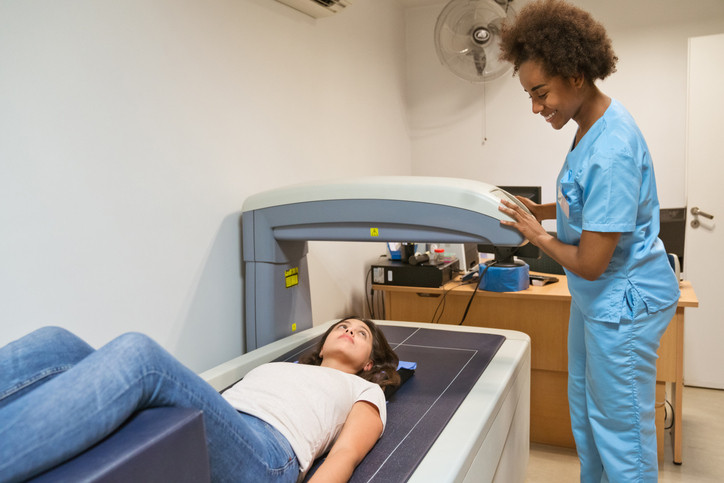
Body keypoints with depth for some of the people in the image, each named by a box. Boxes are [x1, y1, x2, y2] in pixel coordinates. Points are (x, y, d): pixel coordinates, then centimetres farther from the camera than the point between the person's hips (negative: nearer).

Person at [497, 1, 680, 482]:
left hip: (624, 302, -10)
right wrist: (539, 211, 5)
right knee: (584, 409, 24)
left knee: (620, 427, 7)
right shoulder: (591, 126, 2)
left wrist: (540, 236, -9)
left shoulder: (612, 149, -29)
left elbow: (589, 263, -25)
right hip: (596, 297, 10)